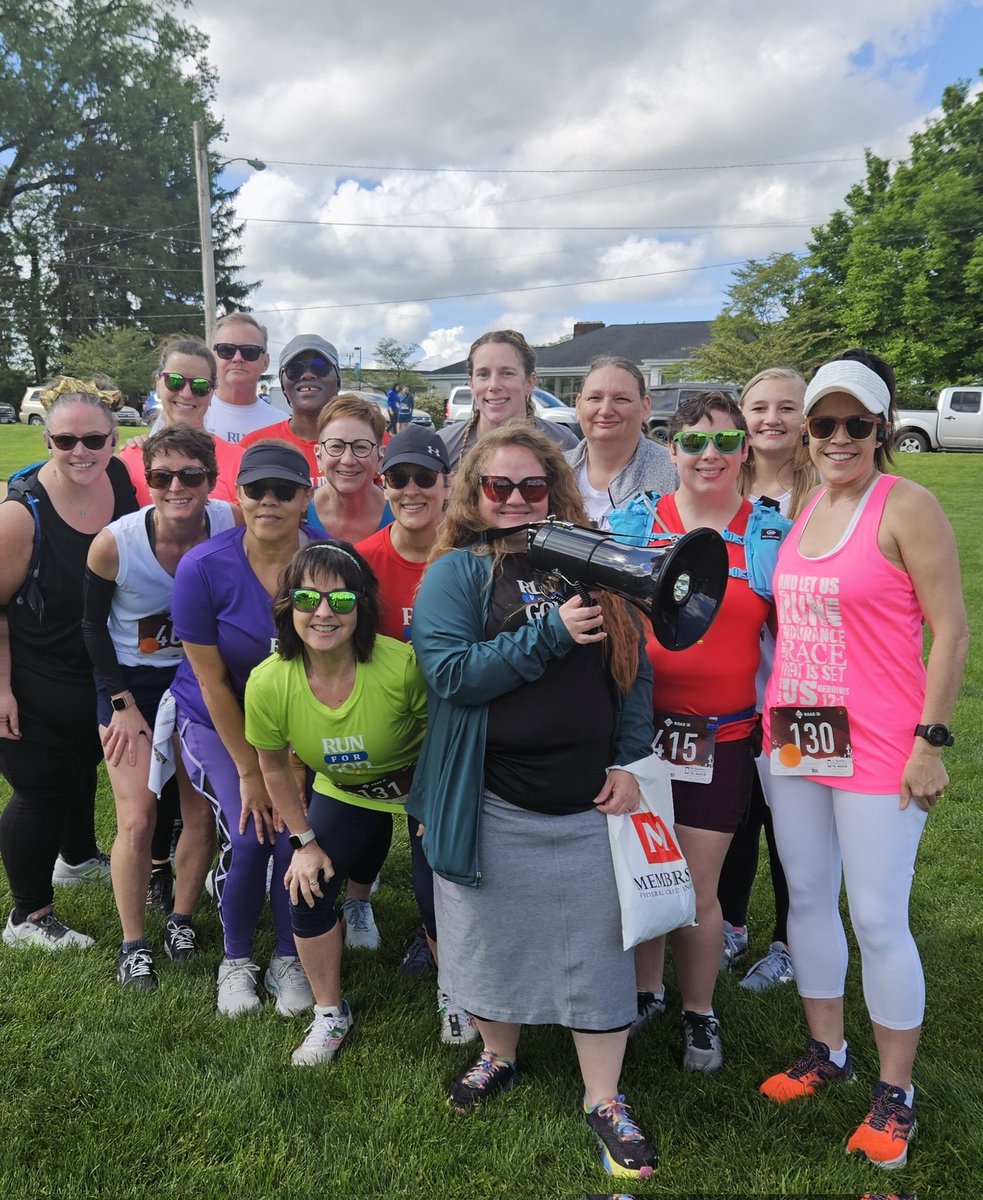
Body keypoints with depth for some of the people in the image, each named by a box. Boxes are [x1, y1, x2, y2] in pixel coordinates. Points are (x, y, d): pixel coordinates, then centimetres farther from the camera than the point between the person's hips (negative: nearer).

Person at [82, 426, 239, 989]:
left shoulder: (232, 524, -20)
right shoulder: (115, 543, -22)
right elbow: (94, 624, -5)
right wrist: (123, 704, -6)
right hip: (132, 684, -2)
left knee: (202, 810, 6)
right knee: (137, 819, -5)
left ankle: (183, 918, 30)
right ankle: (134, 943, 15)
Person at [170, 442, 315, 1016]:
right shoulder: (203, 567, -20)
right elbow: (212, 682, -13)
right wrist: (250, 770, -11)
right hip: (218, 724, -1)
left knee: (296, 835, -10)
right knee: (247, 837, -13)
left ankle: (289, 959, 18)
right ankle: (237, 960, 17)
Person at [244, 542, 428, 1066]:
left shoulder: (402, 665, -36)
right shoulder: (269, 683, -26)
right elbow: (274, 767, -7)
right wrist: (305, 841, -3)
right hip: (341, 791, 3)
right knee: (306, 893, -4)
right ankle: (330, 1014, 24)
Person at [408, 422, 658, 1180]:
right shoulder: (456, 572, -2)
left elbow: (634, 671, 8)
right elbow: (450, 671, -17)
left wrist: (630, 762, -2)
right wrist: (551, 635, -21)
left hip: (590, 803, 2)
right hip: (492, 804, -2)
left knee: (598, 946, 9)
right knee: (497, 937, 15)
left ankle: (605, 1099, 26)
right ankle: (498, 1057, 41)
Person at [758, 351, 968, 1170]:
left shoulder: (907, 506, -9)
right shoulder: (801, 509, 9)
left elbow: (952, 629, -11)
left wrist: (930, 741, -14)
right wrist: (775, 717, 10)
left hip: (877, 750, -6)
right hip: (794, 737, 7)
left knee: (879, 920, 1)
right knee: (808, 899, 16)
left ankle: (896, 1095, 22)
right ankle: (826, 1053, 36)